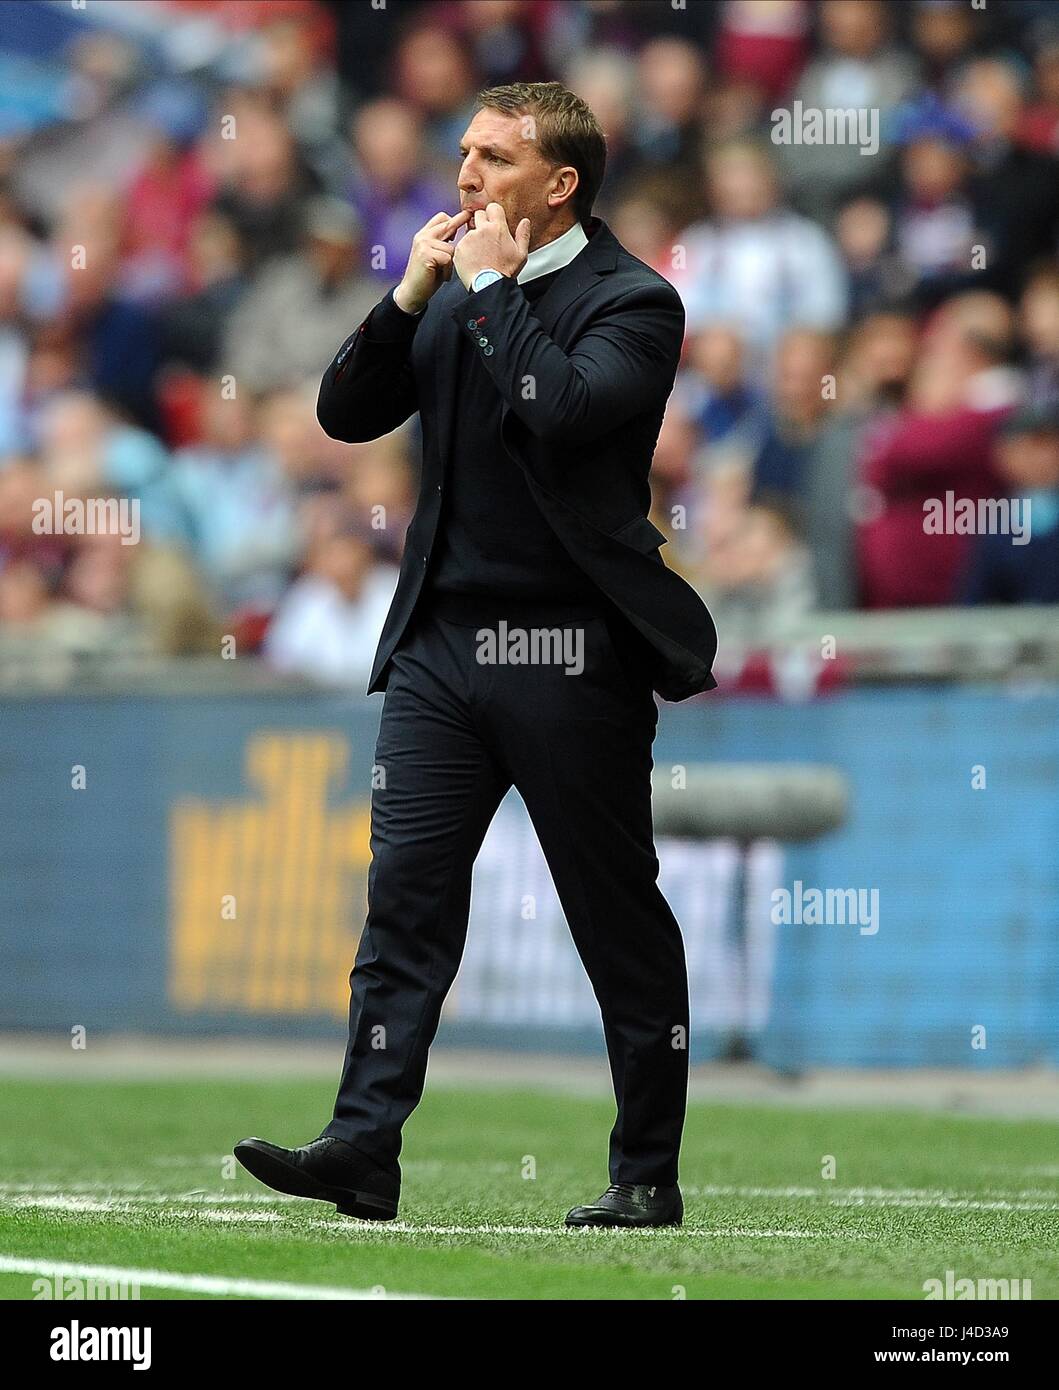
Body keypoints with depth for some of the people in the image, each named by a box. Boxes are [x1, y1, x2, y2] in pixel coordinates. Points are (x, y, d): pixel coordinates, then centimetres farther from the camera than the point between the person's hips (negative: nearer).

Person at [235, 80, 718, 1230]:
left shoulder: (632, 302, -6)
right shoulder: (455, 286, 14)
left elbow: (560, 412, -24)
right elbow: (346, 413, 10)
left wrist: (493, 291, -14)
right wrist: (410, 295, -2)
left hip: (570, 656, -6)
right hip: (441, 640, 6)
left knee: (619, 919, 3)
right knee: (404, 894, -3)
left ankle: (647, 1173, 11)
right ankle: (364, 1148, -6)